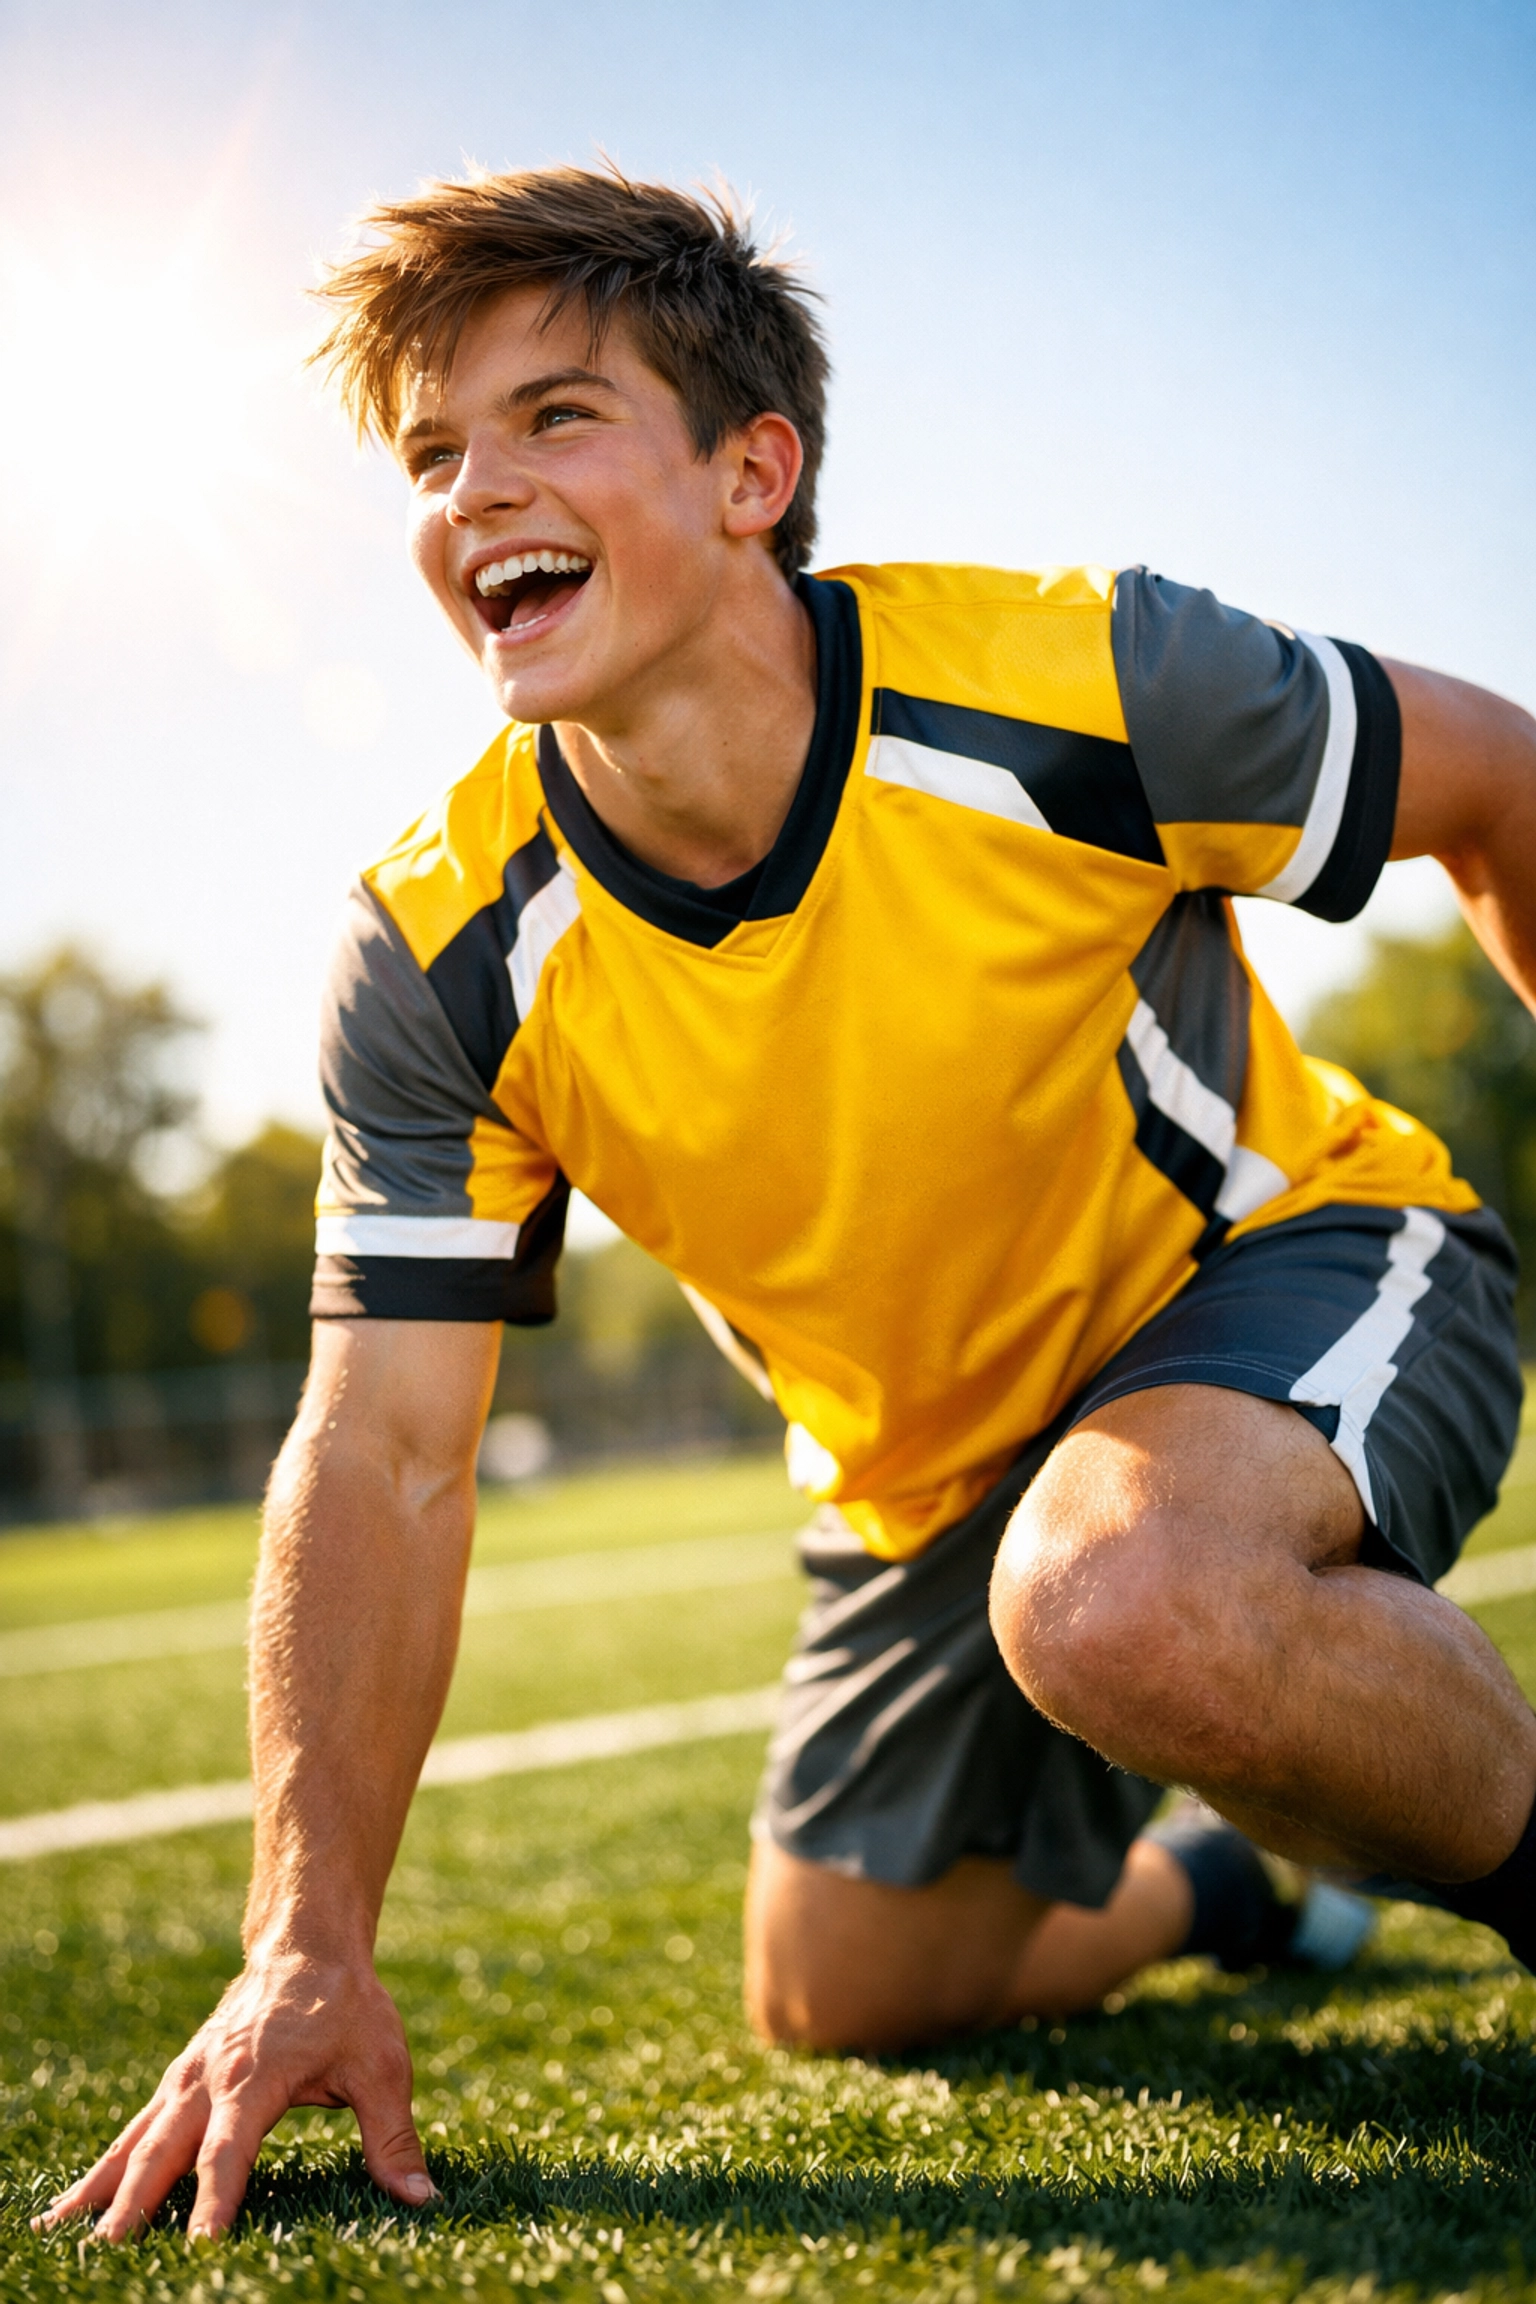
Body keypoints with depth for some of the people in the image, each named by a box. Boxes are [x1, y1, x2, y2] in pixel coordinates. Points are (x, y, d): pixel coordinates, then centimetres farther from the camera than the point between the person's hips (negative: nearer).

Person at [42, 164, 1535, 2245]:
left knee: (1119, 1596, -40)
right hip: (933, 1467, 5)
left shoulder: (1071, 677, -27)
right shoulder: (441, 964, -19)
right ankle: (1215, 1877, 45)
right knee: (839, 1992, 15)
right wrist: (309, 1945, -26)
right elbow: (383, 1461, -18)